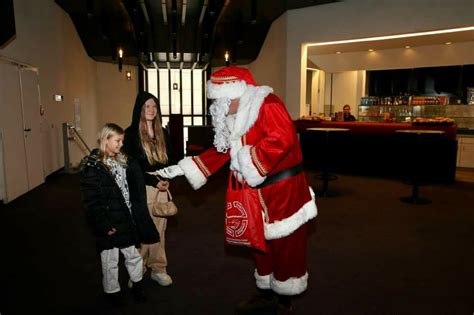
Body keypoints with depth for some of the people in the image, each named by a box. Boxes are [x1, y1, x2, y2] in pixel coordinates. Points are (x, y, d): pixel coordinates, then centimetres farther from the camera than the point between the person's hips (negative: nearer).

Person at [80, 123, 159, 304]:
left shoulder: (123, 161, 7)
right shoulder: (93, 167, -15)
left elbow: (134, 189, 13)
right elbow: (92, 202, -18)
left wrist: (135, 217, 7)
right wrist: (103, 225, -19)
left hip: (127, 220, 6)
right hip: (109, 224, -6)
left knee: (133, 255, 18)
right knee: (110, 261, 12)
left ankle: (137, 284, 37)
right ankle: (112, 291, 31)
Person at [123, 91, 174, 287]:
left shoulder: (162, 133, 12)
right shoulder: (131, 133, -3)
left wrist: (166, 179, -4)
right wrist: (153, 181, -13)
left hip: (161, 186, 4)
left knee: (159, 230, 7)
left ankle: (158, 269, 19)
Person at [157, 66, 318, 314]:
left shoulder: (266, 104, -16)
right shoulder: (233, 119, 11)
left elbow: (283, 137, -30)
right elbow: (221, 151, 15)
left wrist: (250, 161, -24)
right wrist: (182, 168, 11)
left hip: (282, 190, -8)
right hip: (256, 192, 9)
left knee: (285, 245, 6)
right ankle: (267, 295, 38)